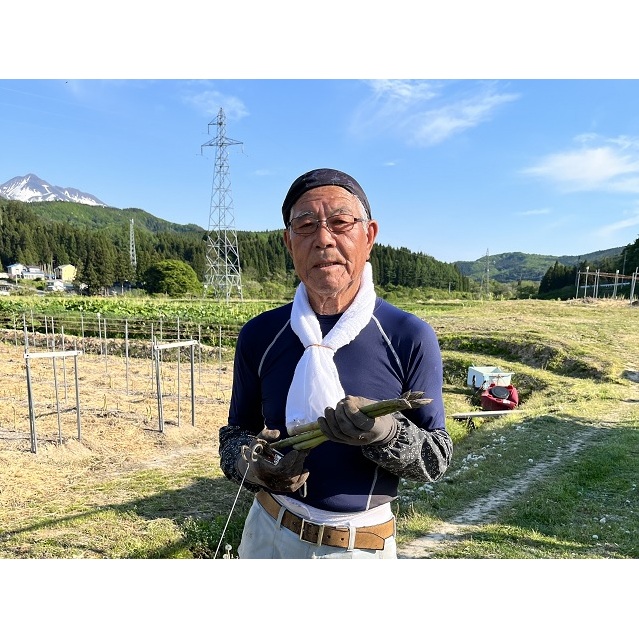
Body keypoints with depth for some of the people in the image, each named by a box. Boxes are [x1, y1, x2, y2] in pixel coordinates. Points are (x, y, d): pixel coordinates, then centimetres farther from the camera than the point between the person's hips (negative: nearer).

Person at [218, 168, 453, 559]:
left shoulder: (411, 339, -13)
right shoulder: (259, 335, -6)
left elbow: (437, 460, -8)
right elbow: (235, 434, 3)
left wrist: (384, 432, -28)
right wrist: (252, 464, -18)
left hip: (363, 546, -1)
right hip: (268, 533, 2)